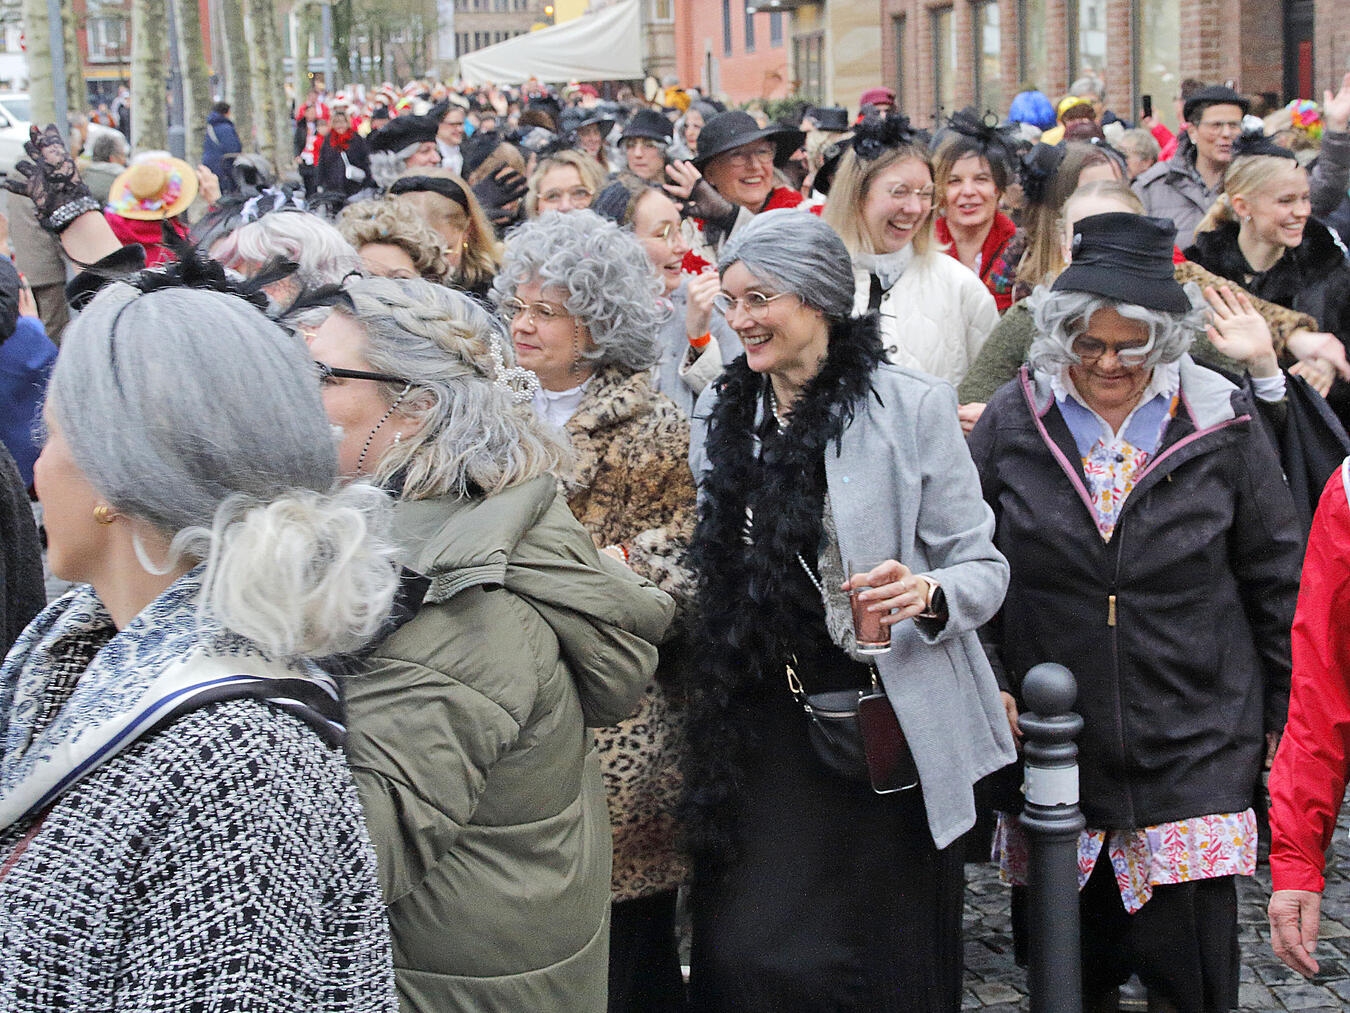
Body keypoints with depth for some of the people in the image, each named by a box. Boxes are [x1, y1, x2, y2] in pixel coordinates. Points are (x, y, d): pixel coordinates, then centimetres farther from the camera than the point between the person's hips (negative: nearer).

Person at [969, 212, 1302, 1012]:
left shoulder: (1221, 422, -1)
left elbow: (1277, 579, 7)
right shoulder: (1013, 421, 1)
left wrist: (1286, 713, 9)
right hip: (1054, 741, 2)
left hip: (1194, 745, -1)